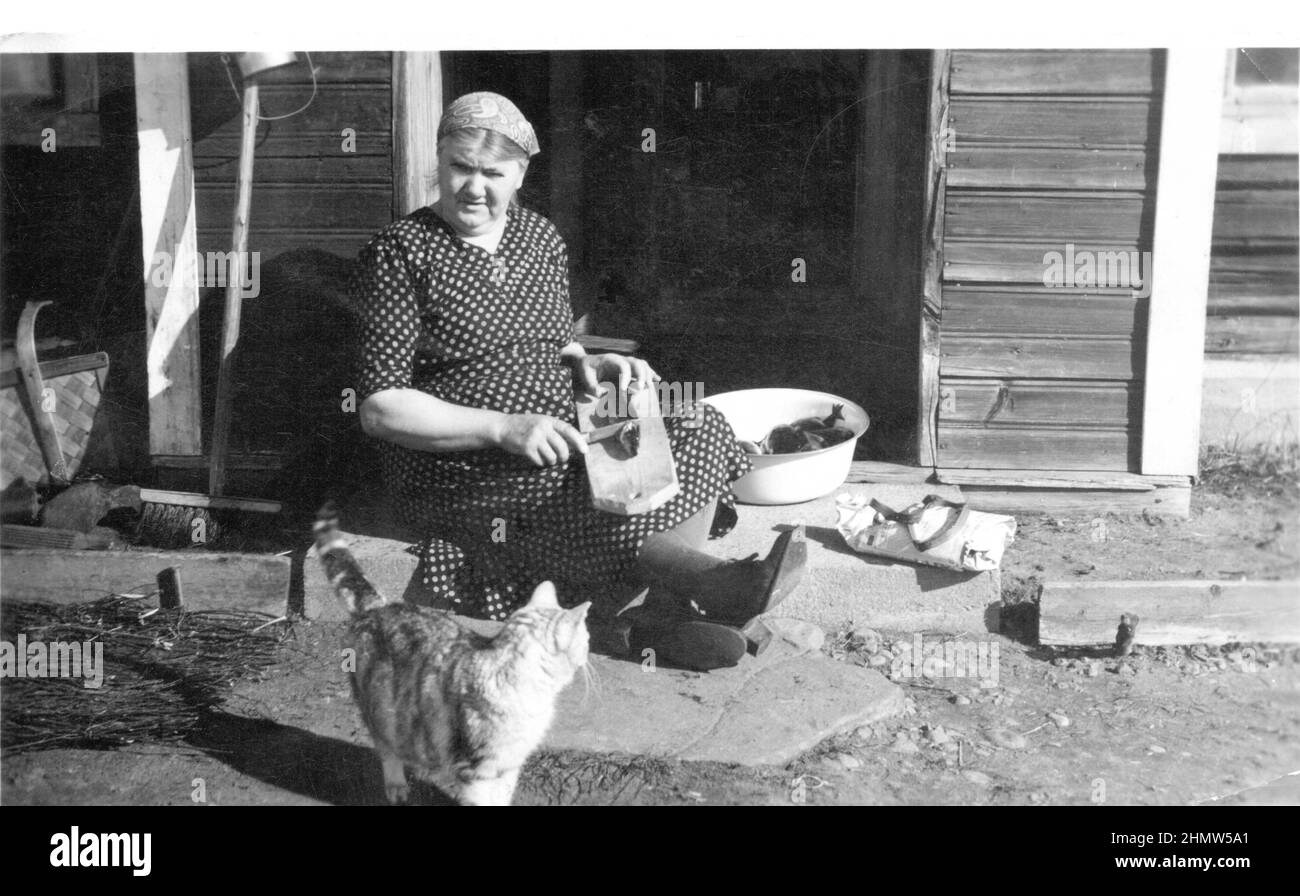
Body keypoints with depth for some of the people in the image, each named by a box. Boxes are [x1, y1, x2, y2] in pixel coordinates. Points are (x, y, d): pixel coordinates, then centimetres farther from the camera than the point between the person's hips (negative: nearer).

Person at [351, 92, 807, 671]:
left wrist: (588, 365, -4)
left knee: (702, 433, -16)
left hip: (558, 432, 6)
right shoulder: (401, 253, -7)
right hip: (459, 467, -6)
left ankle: (652, 610, -25)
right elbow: (380, 407, -13)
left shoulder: (541, 239, 12)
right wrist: (504, 427, -24)